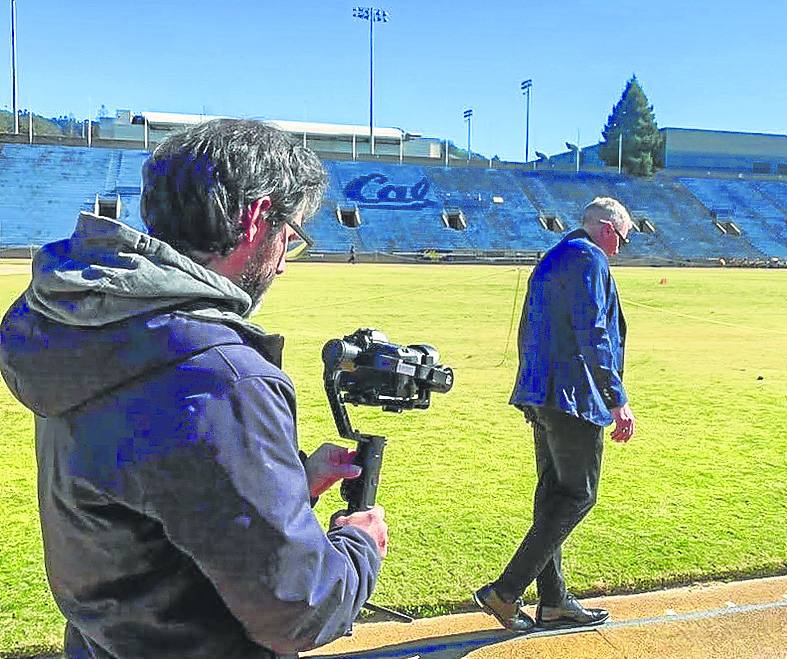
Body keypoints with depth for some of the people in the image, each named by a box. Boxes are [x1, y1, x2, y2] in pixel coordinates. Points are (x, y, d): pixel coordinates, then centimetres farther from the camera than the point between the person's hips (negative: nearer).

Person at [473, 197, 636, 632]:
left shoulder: (551, 259, 21)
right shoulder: (589, 258, -10)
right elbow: (593, 337, -18)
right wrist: (619, 402, -16)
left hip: (540, 396, 10)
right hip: (574, 397, -10)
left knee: (553, 494, 13)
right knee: (578, 496, -2)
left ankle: (553, 602, 22)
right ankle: (504, 592, -2)